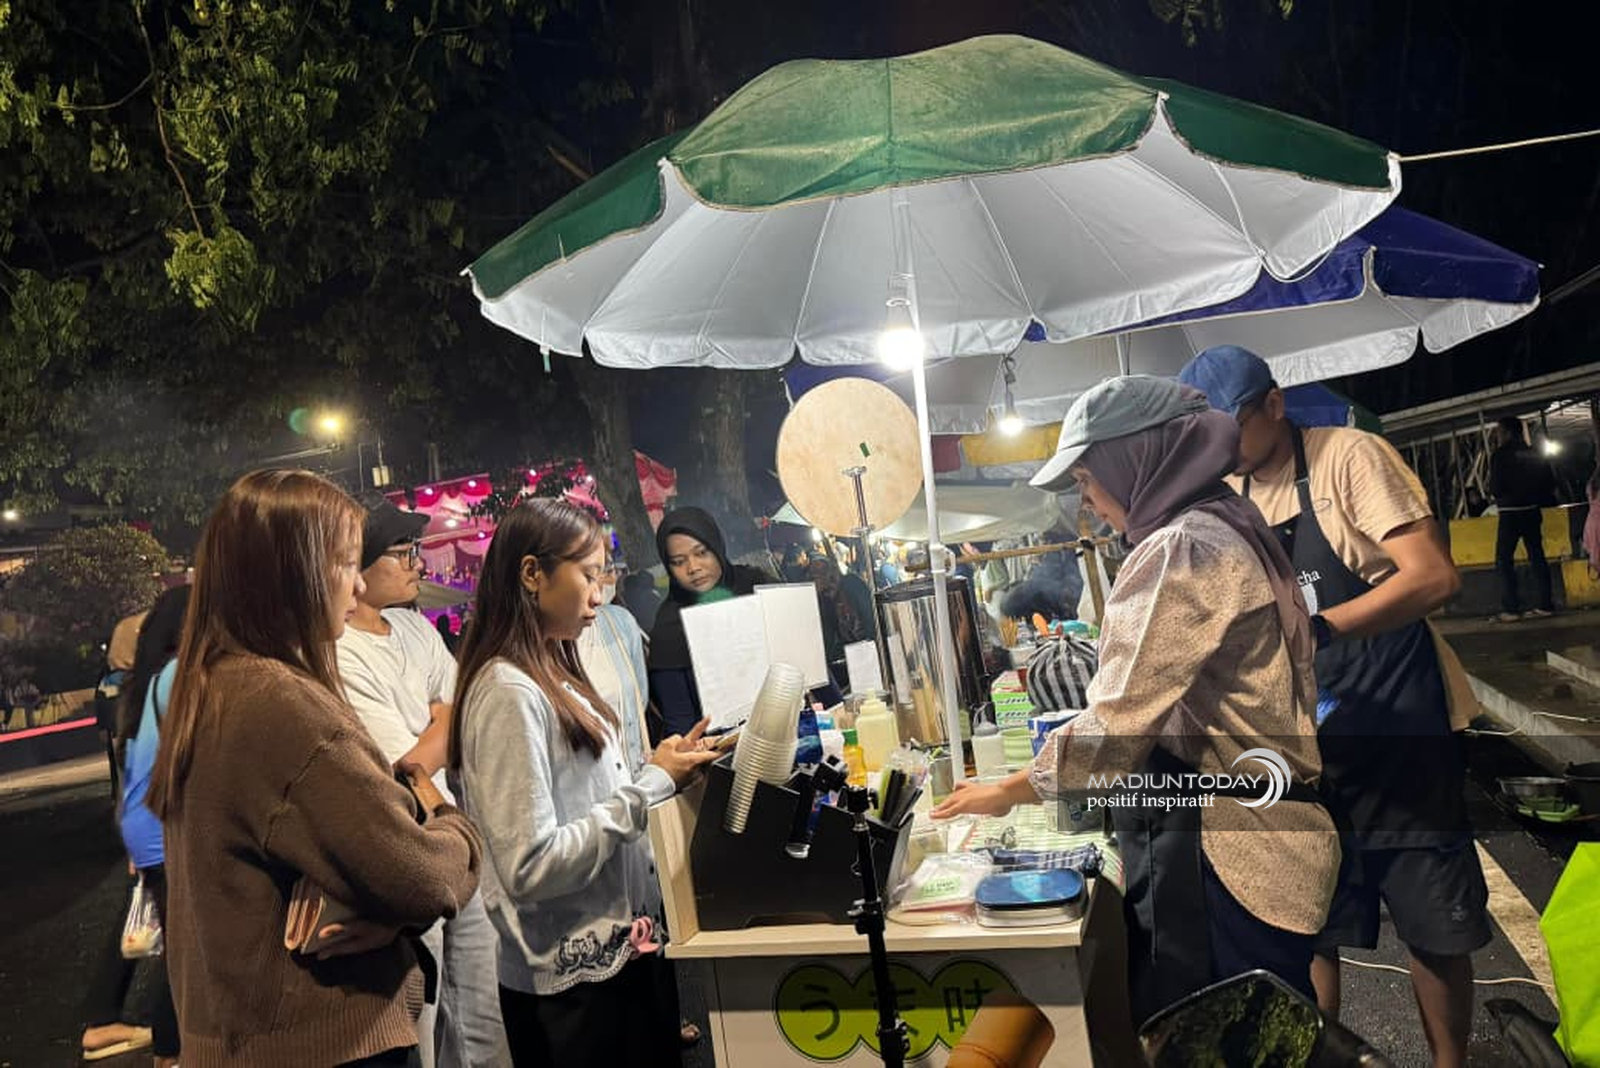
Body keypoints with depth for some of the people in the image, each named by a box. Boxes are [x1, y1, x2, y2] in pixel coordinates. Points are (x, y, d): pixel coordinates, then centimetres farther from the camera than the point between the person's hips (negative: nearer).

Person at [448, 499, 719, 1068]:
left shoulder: (556, 675, 8)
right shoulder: (508, 692, -20)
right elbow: (530, 868, -25)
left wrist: (663, 771, 0)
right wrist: (650, 785, -20)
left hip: (626, 951, 9)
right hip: (575, 981, -9)